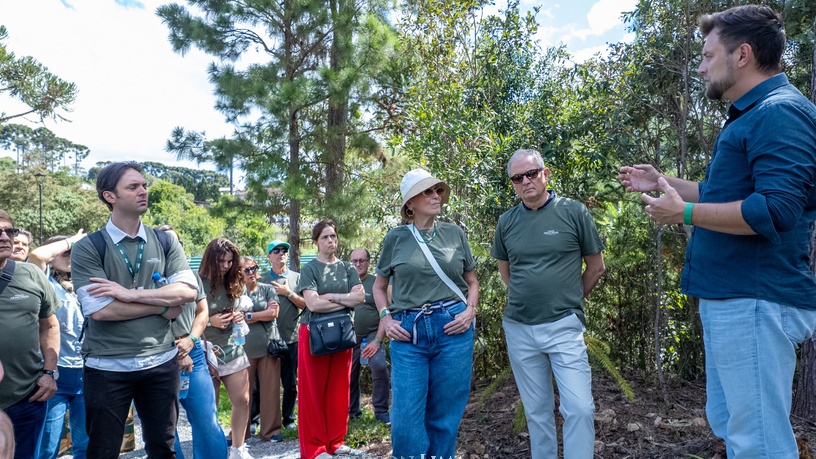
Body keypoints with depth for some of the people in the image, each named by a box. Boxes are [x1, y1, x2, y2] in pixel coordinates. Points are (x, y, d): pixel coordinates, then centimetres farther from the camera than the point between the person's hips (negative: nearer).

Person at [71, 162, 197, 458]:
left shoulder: (165, 242, 3)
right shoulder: (87, 248, -7)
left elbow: (188, 291, -8)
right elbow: (100, 310, -17)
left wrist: (130, 293, -17)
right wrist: (164, 305, -10)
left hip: (161, 363, 3)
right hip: (107, 368, -3)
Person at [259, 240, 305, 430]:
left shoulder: (297, 278, 6)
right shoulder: (262, 280, 6)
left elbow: (305, 304, 1)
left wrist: (288, 293, -8)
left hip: (290, 338, 0)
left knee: (290, 383, 9)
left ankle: (288, 417, 24)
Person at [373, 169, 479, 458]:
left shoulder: (455, 233, 6)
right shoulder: (395, 238, 3)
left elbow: (472, 281, 16)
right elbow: (379, 286, 14)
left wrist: (470, 311, -2)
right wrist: (386, 319, -1)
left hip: (453, 329, 1)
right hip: (409, 332, -1)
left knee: (444, 415, 9)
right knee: (406, 418, -1)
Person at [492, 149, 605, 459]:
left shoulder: (573, 212, -4)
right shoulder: (506, 222, 4)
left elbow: (596, 266, 5)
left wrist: (569, 301, 10)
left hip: (564, 327, -3)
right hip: (518, 329, 3)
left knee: (580, 408, -7)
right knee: (536, 411, 13)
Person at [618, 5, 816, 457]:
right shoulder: (749, 116, 19)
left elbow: (775, 209, -25)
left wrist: (684, 212, -17)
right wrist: (663, 183, 26)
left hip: (755, 300, -11)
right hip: (729, 298, 11)